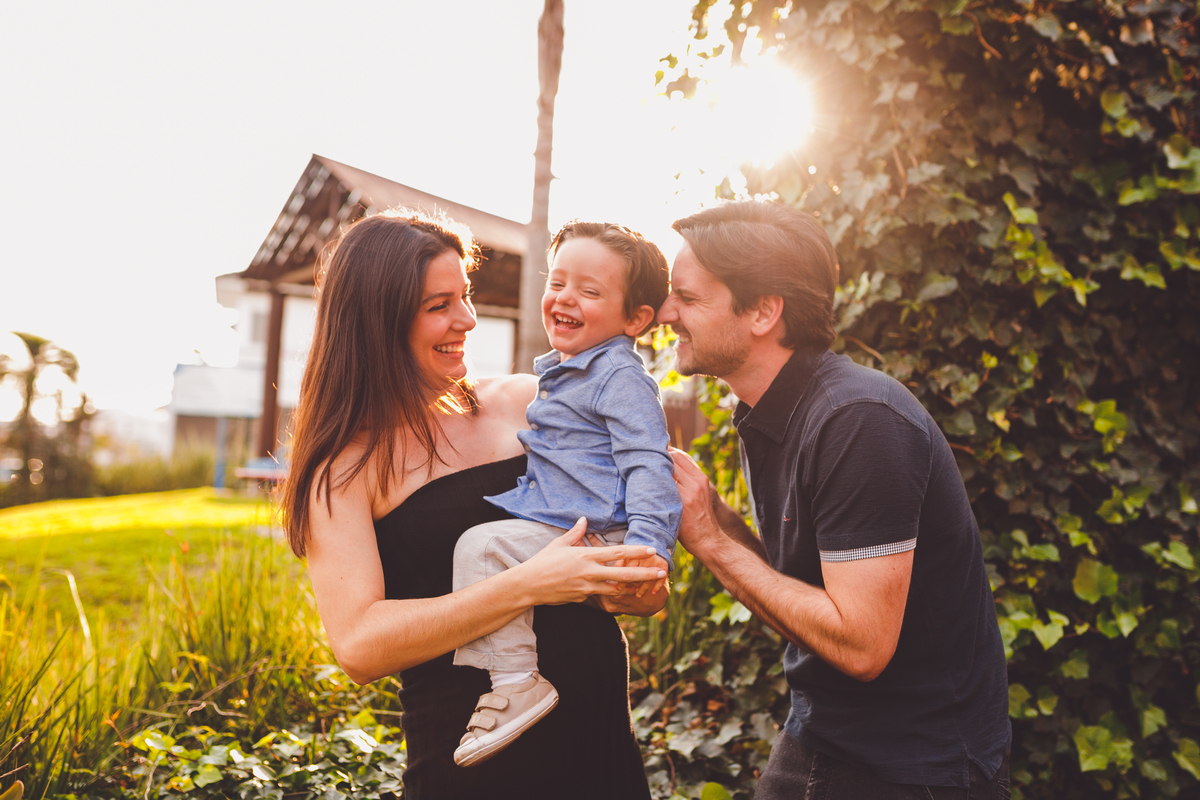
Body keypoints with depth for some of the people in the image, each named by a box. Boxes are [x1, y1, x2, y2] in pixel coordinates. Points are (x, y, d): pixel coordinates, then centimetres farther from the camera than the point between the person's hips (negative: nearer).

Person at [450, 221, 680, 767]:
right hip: (549, 527, 11)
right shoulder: (560, 372, 18)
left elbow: (646, 465, -20)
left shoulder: (621, 377, -12)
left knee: (483, 546, -25)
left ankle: (515, 683, -21)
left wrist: (648, 544, -30)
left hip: (591, 538, -11)